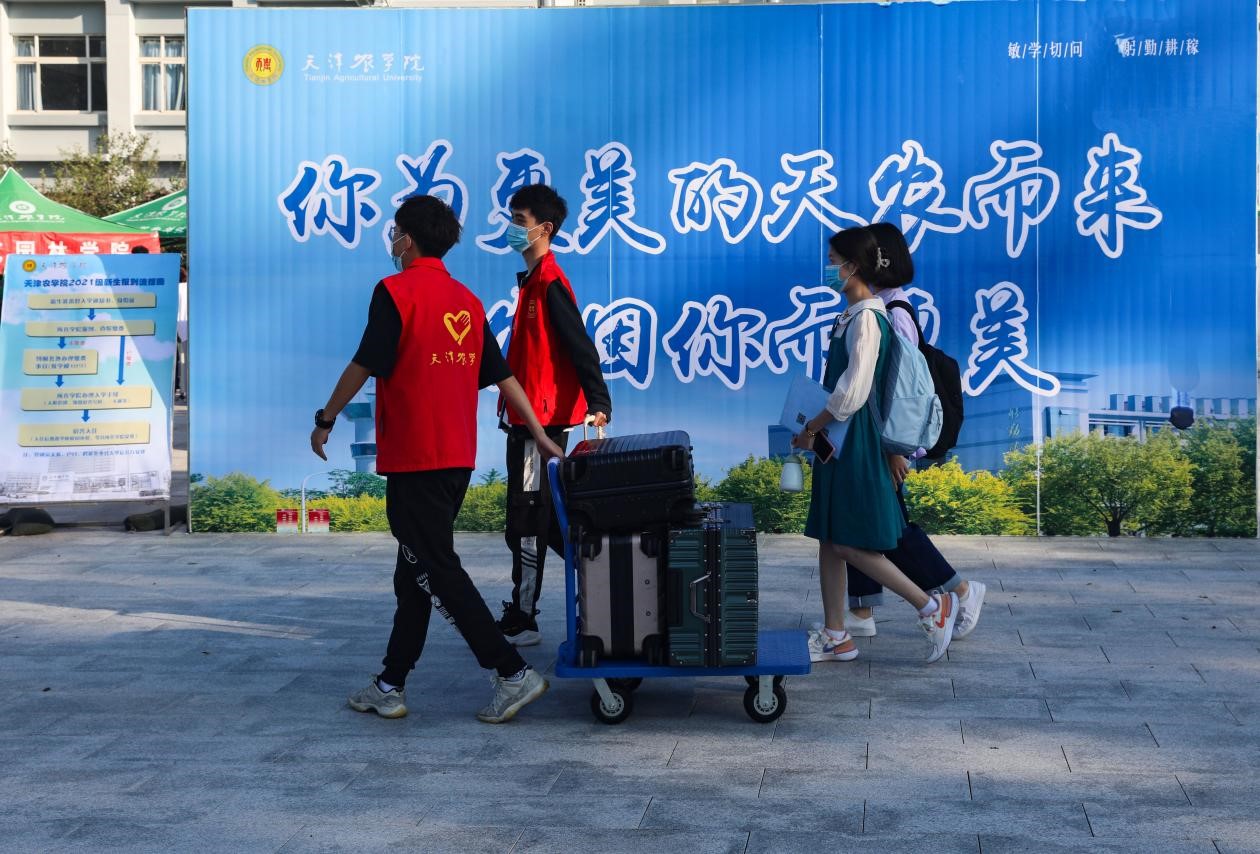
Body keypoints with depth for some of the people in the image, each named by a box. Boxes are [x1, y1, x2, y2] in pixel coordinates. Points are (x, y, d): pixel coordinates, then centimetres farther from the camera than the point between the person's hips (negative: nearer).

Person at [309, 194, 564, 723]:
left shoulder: (396, 292, -10)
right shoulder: (467, 301, 12)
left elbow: (364, 366, -12)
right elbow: (503, 377, 13)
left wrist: (325, 421, 0)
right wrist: (540, 437, 17)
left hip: (413, 460, -8)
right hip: (458, 458, 8)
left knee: (437, 572, -4)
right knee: (415, 570, 13)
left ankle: (512, 673, -10)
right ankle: (390, 686, 19)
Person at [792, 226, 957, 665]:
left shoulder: (866, 319, -17)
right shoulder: (850, 316, 13)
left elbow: (852, 392, -22)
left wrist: (812, 428, -13)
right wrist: (818, 430, 14)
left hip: (857, 443, -10)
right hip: (840, 443, 10)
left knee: (850, 545, -7)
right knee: (829, 540, 10)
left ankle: (931, 606, 1)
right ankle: (835, 637, 16)